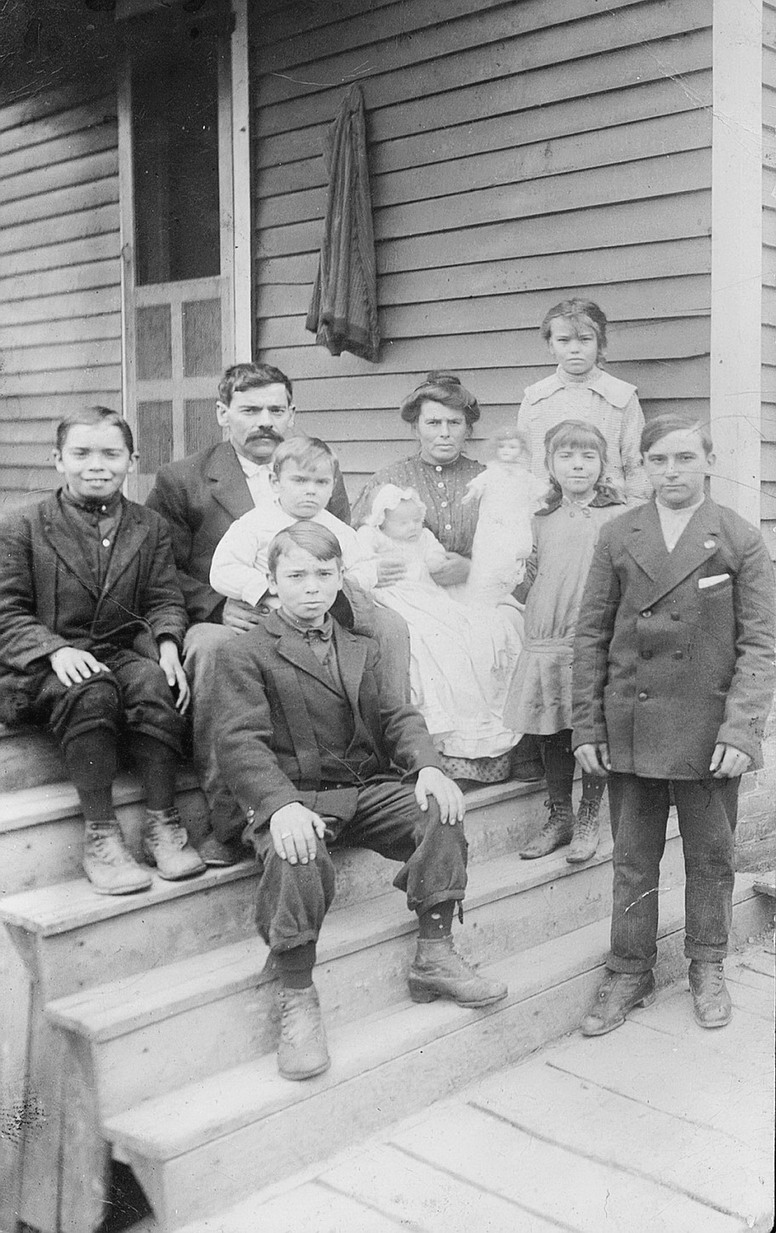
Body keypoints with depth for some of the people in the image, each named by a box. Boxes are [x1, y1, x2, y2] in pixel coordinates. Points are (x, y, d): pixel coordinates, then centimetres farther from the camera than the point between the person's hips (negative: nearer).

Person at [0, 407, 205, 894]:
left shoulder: (150, 528, 15)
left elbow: (165, 601, 11)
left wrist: (167, 645, -11)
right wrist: (55, 650, -19)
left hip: (122, 654, 3)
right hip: (42, 667, -2)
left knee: (153, 683, -32)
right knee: (92, 690, -36)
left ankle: (164, 825, -22)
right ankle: (100, 839, -29)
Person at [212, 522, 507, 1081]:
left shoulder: (362, 650, 20)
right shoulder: (247, 656, 2)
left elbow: (398, 716, 9)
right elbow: (242, 742, -11)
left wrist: (427, 766, -14)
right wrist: (281, 805, -30)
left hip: (370, 788, 5)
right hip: (297, 797, -5)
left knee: (441, 814, -21)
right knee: (298, 858, -36)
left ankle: (435, 956, -8)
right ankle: (297, 1000, -20)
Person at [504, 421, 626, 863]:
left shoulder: (617, 518, -2)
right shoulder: (544, 521, 14)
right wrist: (532, 566, 9)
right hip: (544, 640, 5)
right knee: (551, 733, 10)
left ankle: (589, 821, 17)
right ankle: (559, 816, 25)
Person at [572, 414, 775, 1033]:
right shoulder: (618, 537, 5)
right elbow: (592, 635, 5)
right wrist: (587, 727, 0)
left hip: (708, 731, -1)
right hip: (630, 727, 2)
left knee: (711, 858, 12)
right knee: (633, 859, 10)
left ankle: (707, 969, 30)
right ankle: (629, 973, 24)